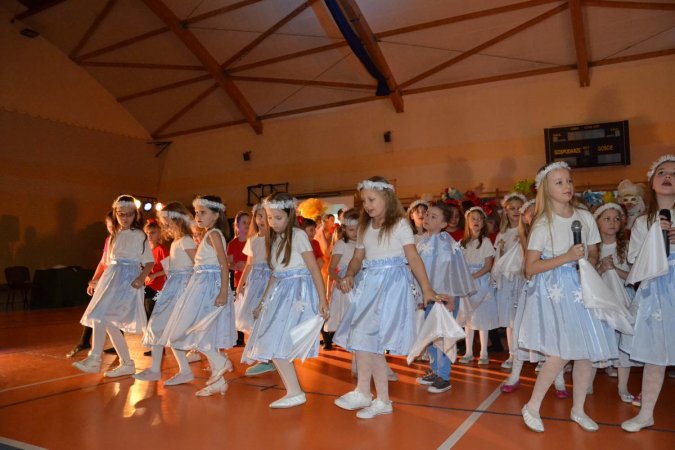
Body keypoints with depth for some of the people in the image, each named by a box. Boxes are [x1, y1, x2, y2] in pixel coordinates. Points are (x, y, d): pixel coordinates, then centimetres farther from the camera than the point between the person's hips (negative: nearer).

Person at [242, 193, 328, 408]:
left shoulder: (298, 236, -7)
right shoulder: (275, 239, 15)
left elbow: (314, 268, -10)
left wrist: (322, 300, -15)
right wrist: (263, 302, 19)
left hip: (297, 292, -8)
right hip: (279, 293, 8)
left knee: (277, 345, -14)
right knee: (273, 345, 4)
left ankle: (295, 392, -7)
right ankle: (293, 391, 14)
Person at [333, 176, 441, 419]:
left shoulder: (399, 224, -3)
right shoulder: (365, 227, 14)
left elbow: (413, 257, -7)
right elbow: (358, 257, 16)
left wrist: (427, 288, -11)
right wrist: (349, 275, -4)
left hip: (392, 283, -6)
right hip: (369, 284, 6)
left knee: (364, 336, -12)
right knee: (373, 343, 4)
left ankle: (363, 392, 4)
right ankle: (383, 401, 13)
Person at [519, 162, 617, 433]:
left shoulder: (585, 217, 6)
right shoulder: (543, 224, -7)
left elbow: (594, 255, 17)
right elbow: (530, 268, -11)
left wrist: (587, 263, -5)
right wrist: (566, 257, -19)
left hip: (582, 287, 5)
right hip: (555, 291, -5)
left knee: (586, 352, 6)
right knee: (562, 353, -11)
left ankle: (578, 410, 25)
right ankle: (532, 407, 7)